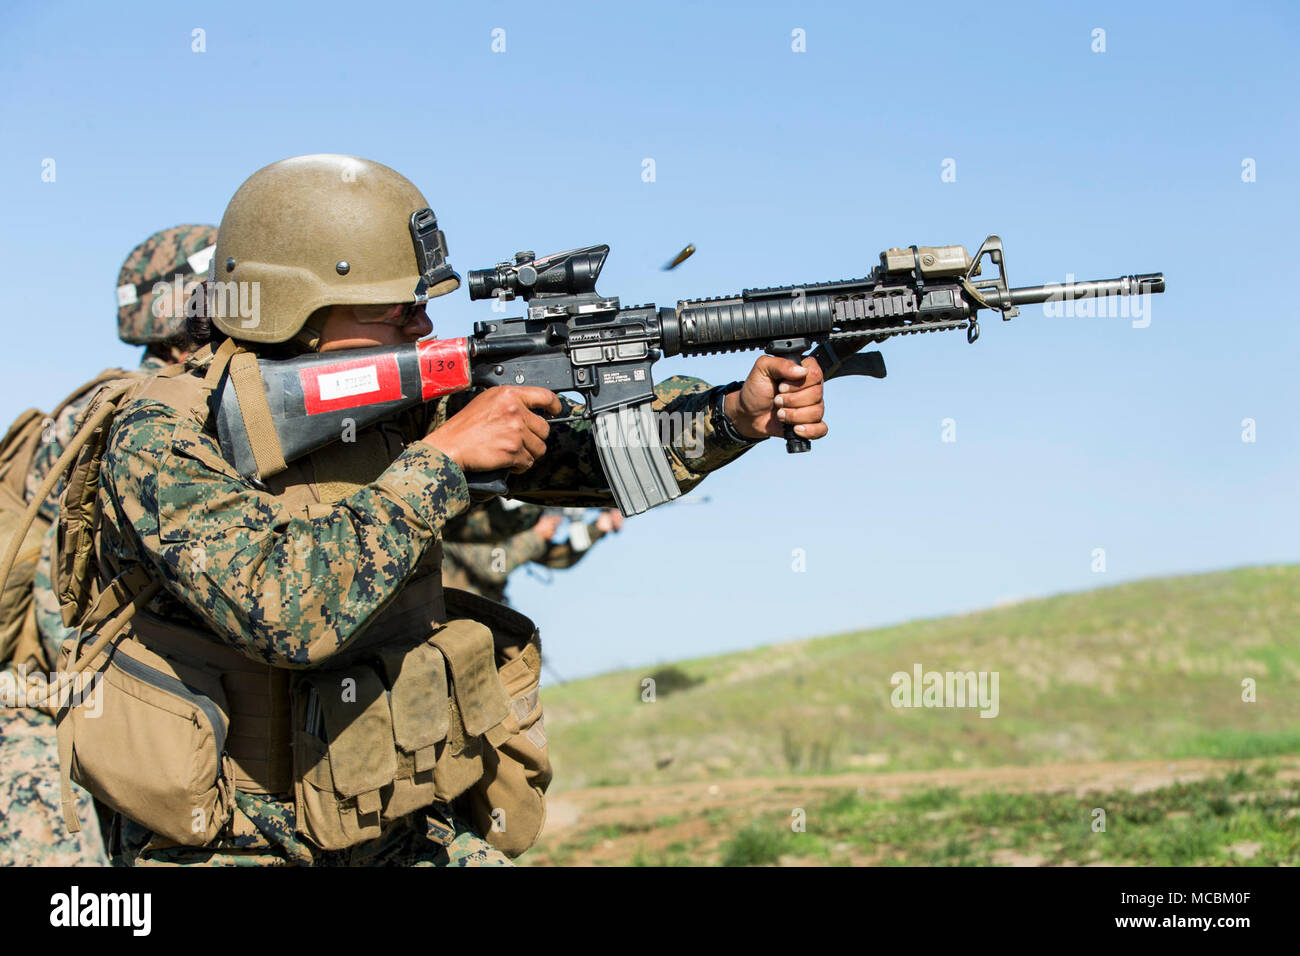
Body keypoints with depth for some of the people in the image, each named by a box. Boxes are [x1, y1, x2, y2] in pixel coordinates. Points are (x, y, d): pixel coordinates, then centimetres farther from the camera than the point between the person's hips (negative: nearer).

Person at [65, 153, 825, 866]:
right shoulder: (164, 440, -18)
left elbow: (585, 444, -3)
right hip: (228, 849, -4)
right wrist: (441, 459, -27)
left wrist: (741, 414, -20)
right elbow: (285, 612, -32)